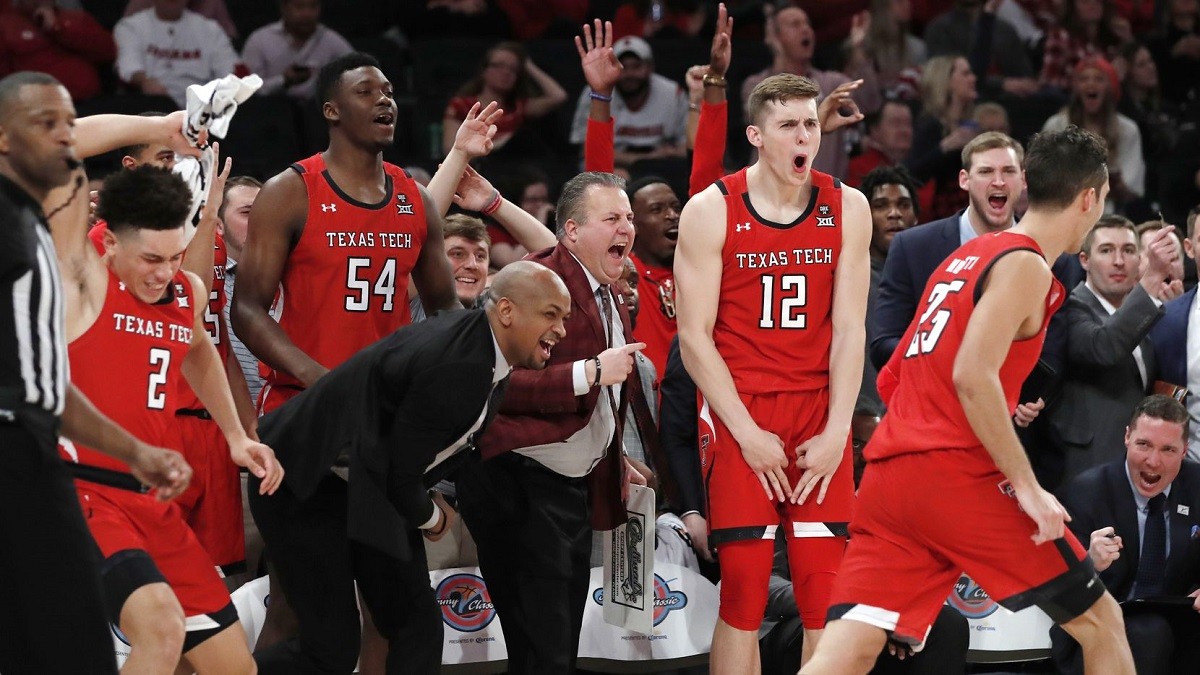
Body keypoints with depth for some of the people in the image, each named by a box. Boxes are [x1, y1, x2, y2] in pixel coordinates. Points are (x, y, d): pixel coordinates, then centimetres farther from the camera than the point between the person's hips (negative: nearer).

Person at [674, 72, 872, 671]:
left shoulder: (847, 208, 4)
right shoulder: (710, 212, -4)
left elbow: (849, 329, 2)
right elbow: (694, 337, -5)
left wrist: (836, 431, -8)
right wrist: (747, 432, -11)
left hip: (819, 411, 2)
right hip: (738, 412, -2)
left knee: (826, 591, -4)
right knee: (742, 591, -4)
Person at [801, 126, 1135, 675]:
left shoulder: (967, 256, 21)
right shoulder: (1026, 265, -4)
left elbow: (894, 381, 24)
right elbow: (973, 377, -17)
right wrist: (1027, 487, -15)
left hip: (888, 475, 8)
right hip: (956, 474, -8)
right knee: (1099, 622, 7)